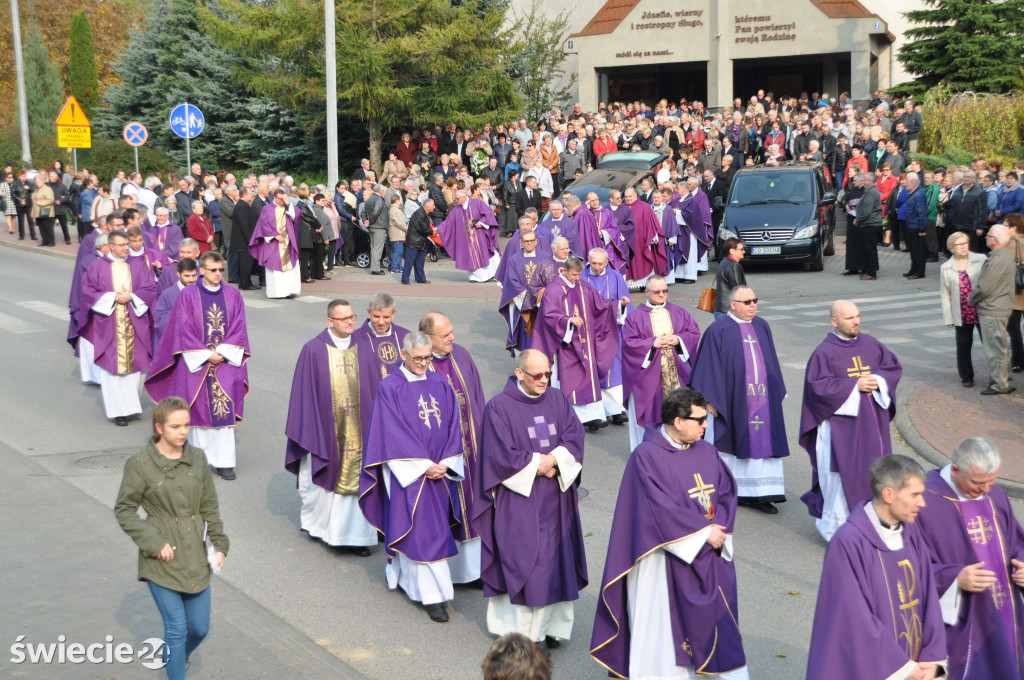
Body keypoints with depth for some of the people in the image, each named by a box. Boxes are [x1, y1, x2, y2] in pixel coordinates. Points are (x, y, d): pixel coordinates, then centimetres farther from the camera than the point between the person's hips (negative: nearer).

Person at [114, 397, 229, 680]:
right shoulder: (140, 464, -12)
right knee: (177, 628, -4)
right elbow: (124, 510, -7)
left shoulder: (197, 458, 1)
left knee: (199, 628, 12)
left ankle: (174, 656, 44)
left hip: (195, 557, 4)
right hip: (162, 558, -4)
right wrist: (154, 543, -14)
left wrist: (220, 544, 2)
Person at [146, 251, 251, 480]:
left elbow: (238, 329, 3)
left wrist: (223, 353, -10)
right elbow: (184, 330, -5)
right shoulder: (188, 295, -1)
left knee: (224, 410, -3)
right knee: (198, 410, 3)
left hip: (226, 362, 2)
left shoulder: (233, 296, 6)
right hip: (196, 363, -1)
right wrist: (206, 355, -11)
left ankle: (224, 462, 1)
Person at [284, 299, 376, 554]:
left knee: (356, 479, 2)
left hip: (357, 430, 2)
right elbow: (305, 394, -3)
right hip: (326, 430, -2)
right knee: (323, 478, 11)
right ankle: (316, 521, 36)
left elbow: (373, 392, 5)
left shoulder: (362, 351, 2)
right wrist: (308, 432, -5)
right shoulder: (313, 351, -5)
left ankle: (356, 534, 10)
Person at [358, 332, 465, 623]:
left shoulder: (440, 385, 7)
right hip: (409, 472, -5)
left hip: (440, 469, 5)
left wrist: (445, 463, -6)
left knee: (437, 527, 11)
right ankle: (432, 595, -1)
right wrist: (424, 465, -15)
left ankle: (402, 574, 30)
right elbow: (394, 434, -11)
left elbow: (453, 425, 6)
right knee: (421, 531, -5)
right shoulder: (389, 388, -7)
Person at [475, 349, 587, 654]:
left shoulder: (558, 400, 7)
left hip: (556, 500, 5)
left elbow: (575, 438, -2)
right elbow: (502, 455, -13)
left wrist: (552, 460, -17)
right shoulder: (499, 407, -7)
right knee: (524, 561, -3)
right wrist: (538, 465, -11)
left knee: (556, 558, 7)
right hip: (519, 499, -5)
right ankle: (527, 631, 6)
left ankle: (550, 623, 18)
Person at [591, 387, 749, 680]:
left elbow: (727, 492, 5)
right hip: (668, 559, -6)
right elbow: (662, 508, -19)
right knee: (663, 626, 3)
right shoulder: (646, 457, -14)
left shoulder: (707, 452, 6)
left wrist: (719, 528, -12)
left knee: (715, 621, 11)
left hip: (710, 557, 6)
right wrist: (704, 531, -16)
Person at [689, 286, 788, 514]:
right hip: (733, 399, -5)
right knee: (733, 444, 5)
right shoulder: (718, 330, -7)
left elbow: (771, 362, 16)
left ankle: (759, 494, 6)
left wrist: (777, 392, 15)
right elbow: (710, 366, -8)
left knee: (763, 443, 1)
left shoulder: (762, 327, 9)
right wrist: (711, 400, -11)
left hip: (763, 398, 5)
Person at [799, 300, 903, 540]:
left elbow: (894, 366, 12)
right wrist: (854, 386, -18)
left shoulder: (871, 344, 8)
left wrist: (879, 380, -9)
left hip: (871, 423, 6)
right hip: (841, 425, -6)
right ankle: (835, 526, 6)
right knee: (842, 474, -4)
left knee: (873, 472, 10)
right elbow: (818, 385, -16)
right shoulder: (824, 352, -10)